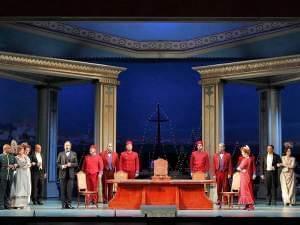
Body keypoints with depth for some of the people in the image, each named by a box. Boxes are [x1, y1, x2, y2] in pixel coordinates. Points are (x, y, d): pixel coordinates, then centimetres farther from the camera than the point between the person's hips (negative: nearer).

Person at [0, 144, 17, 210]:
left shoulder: (12, 157, 14)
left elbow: (16, 164, 12)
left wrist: (14, 166, -8)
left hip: (10, 177, 5)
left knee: (8, 191, 8)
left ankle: (6, 204, 15)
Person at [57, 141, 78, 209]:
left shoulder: (74, 154, 11)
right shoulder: (61, 154, 10)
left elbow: (76, 164, 6)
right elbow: (58, 164, 7)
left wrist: (71, 164, -12)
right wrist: (62, 166, -12)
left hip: (70, 174, 0)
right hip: (63, 174, 0)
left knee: (70, 190, -5)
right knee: (63, 190, 1)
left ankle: (69, 204, -1)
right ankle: (64, 204, 6)